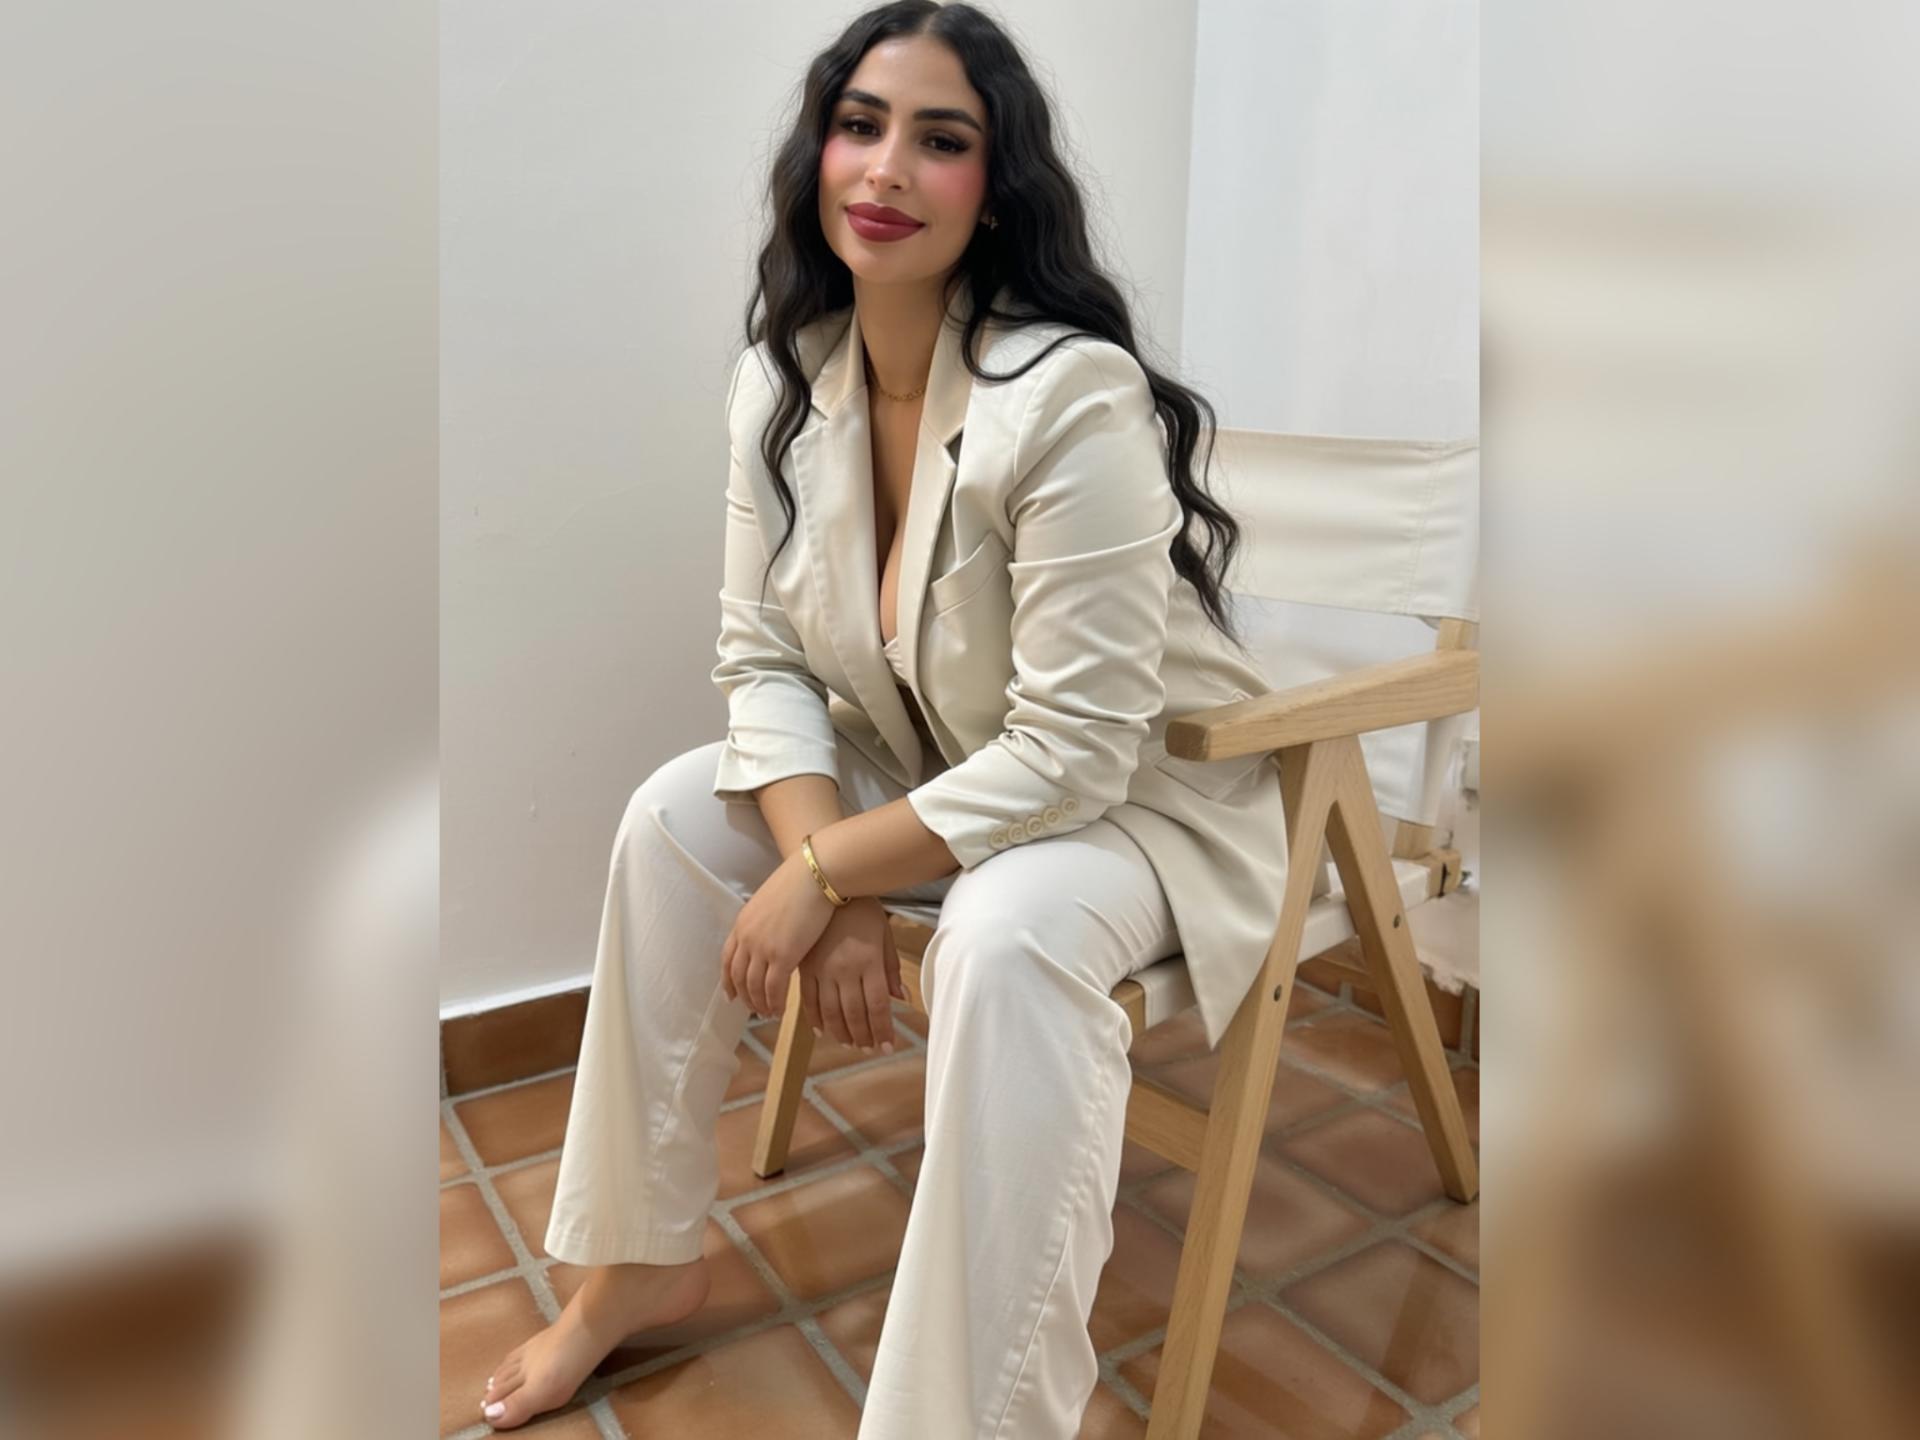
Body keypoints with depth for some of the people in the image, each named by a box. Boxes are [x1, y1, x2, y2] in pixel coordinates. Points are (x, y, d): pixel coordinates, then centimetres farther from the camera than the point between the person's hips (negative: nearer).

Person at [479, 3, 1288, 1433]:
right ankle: (645, 1259, 13)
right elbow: (765, 658, -5)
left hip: (1145, 797, -6)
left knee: (1005, 937, -36)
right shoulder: (782, 376, -7)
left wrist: (826, 872, -21)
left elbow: (1072, 754, -28)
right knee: (673, 817, -5)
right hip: (931, 769, 7)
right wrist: (826, 880, -19)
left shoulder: (1074, 395, -28)